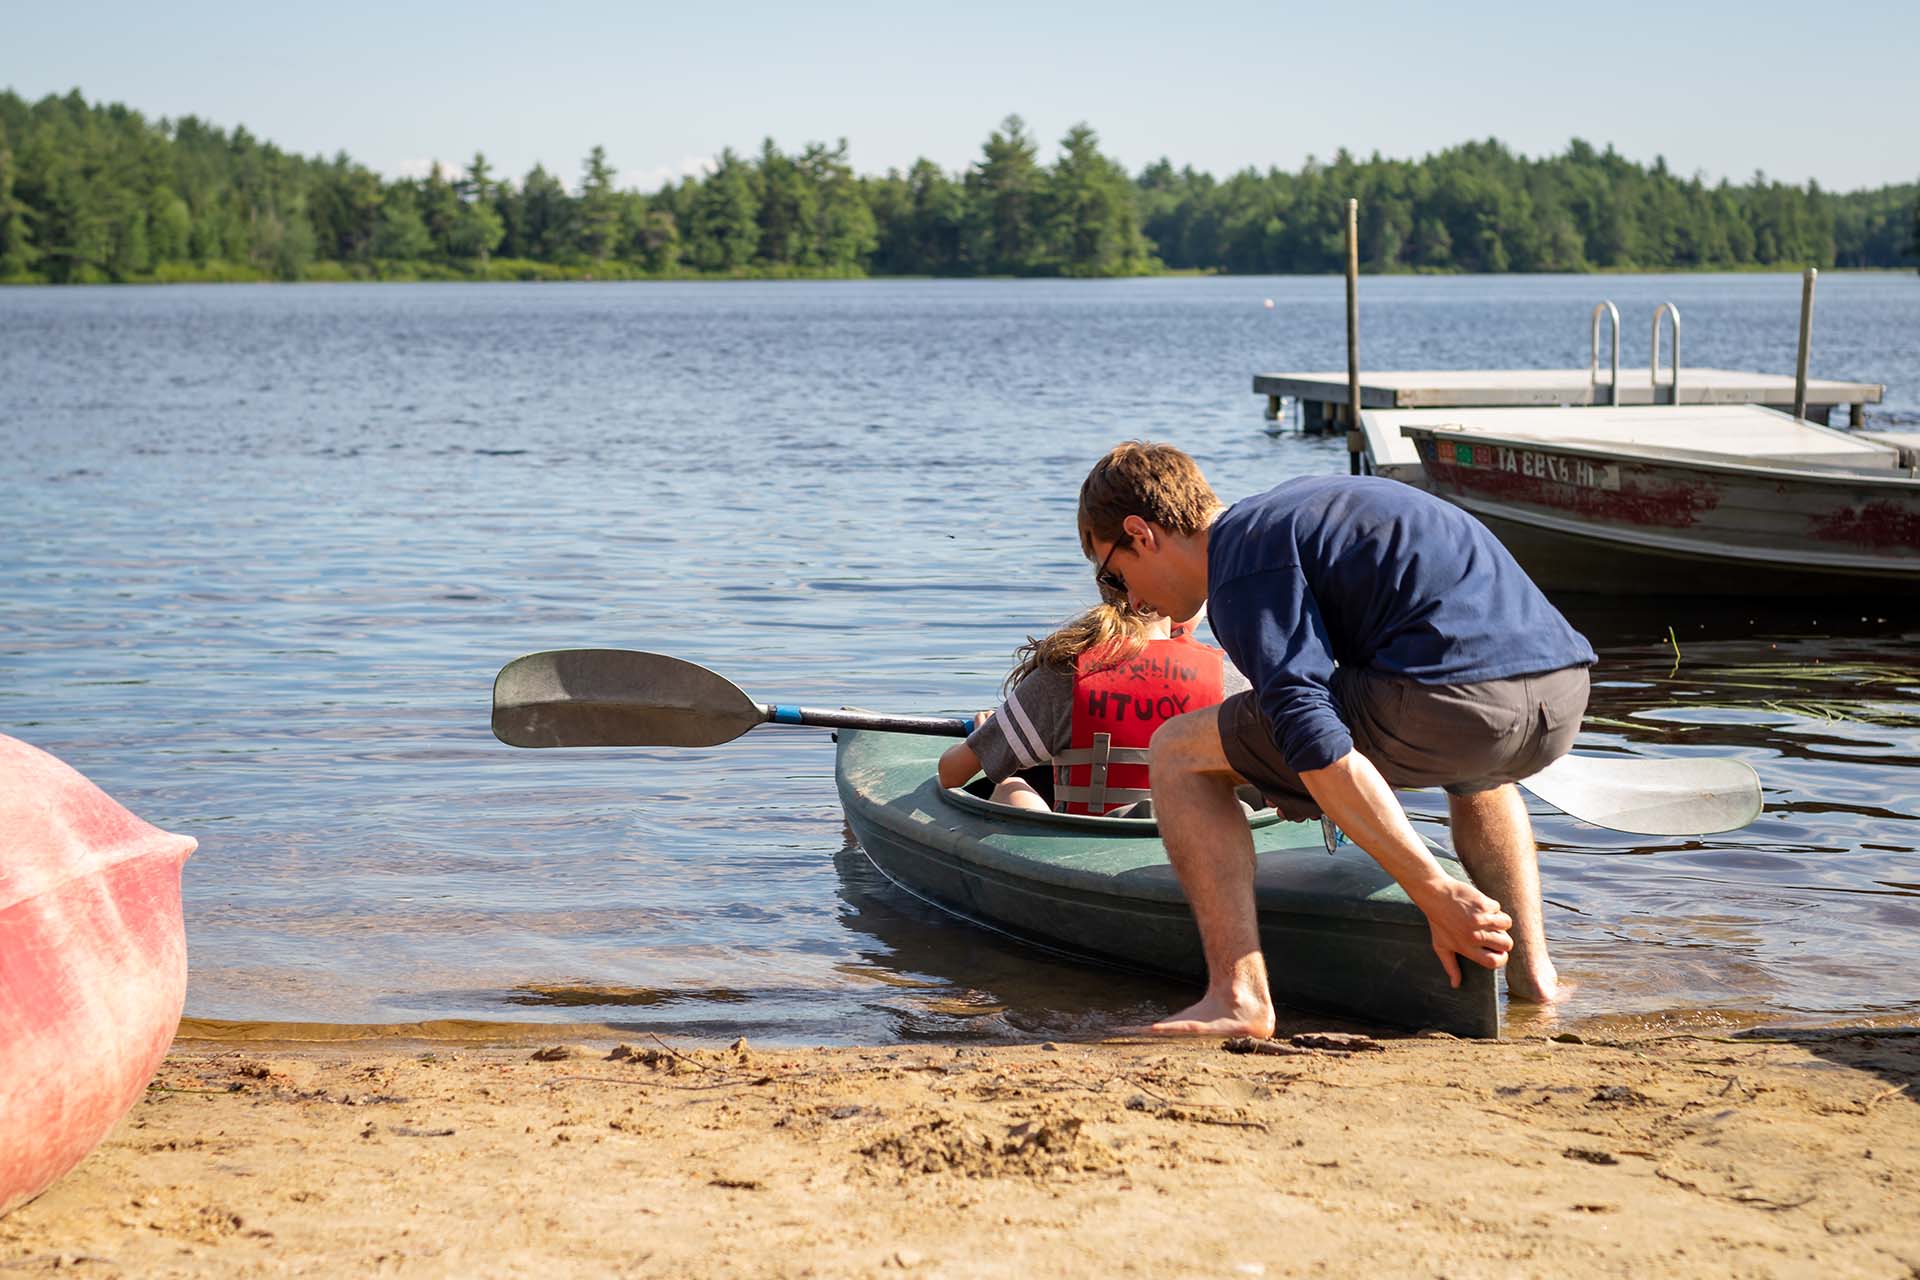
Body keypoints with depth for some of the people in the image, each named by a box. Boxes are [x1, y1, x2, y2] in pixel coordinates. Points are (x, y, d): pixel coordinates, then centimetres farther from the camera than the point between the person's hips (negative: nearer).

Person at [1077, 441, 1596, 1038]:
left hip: (1451, 700, -9)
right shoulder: (1298, 503, 29)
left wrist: (1435, 893, -13)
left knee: (1179, 753, 4)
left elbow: (1318, 745, -14)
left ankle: (1239, 998, -4)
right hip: (1563, 698, 9)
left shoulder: (1241, 566, 0)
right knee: (1478, 771, 45)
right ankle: (1532, 970, 31)